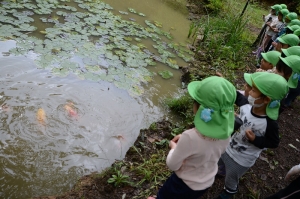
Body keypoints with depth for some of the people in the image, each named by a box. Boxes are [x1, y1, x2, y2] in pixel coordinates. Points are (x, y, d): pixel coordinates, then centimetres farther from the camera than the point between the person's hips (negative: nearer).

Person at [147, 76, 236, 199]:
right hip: (207, 183, 5)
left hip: (185, 184, -5)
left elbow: (172, 165, -23)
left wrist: (174, 147, -5)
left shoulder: (191, 138, -40)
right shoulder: (226, 133, -20)